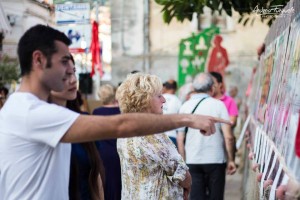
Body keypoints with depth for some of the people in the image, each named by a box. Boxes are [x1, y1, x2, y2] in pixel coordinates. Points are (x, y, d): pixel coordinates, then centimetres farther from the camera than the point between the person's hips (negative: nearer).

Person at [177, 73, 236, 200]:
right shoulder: (218, 105, -4)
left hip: (192, 161, 1)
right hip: (215, 160, -1)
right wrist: (231, 160, 2)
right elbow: (228, 137, -8)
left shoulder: (185, 107, 2)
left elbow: (180, 139, 1)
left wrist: (182, 161, 10)